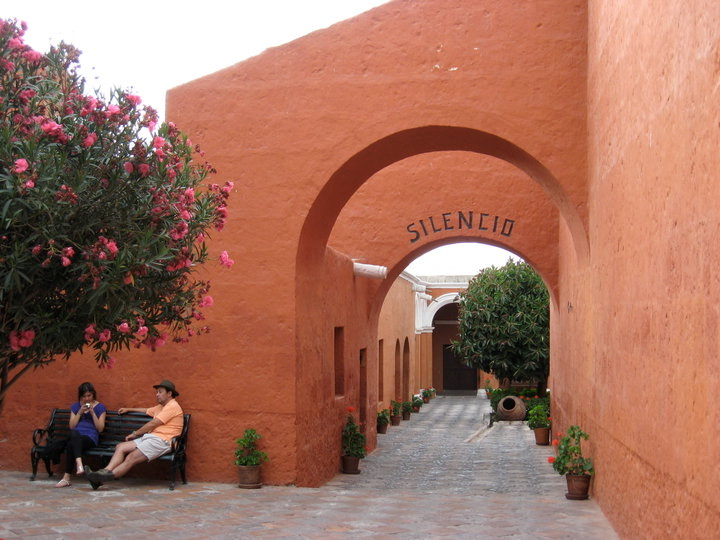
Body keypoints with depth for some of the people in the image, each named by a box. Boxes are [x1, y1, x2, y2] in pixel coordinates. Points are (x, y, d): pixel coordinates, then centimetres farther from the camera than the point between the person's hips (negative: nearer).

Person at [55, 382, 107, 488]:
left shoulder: (100, 407, 12)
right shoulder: (75, 406, 22)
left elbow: (100, 428, 4)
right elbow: (72, 426, 12)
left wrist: (92, 412, -5)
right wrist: (80, 412, 0)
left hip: (90, 438, -2)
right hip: (75, 436, 2)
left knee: (71, 445, -36)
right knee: (74, 433, -39)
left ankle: (66, 478, -38)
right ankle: (79, 464, -56)